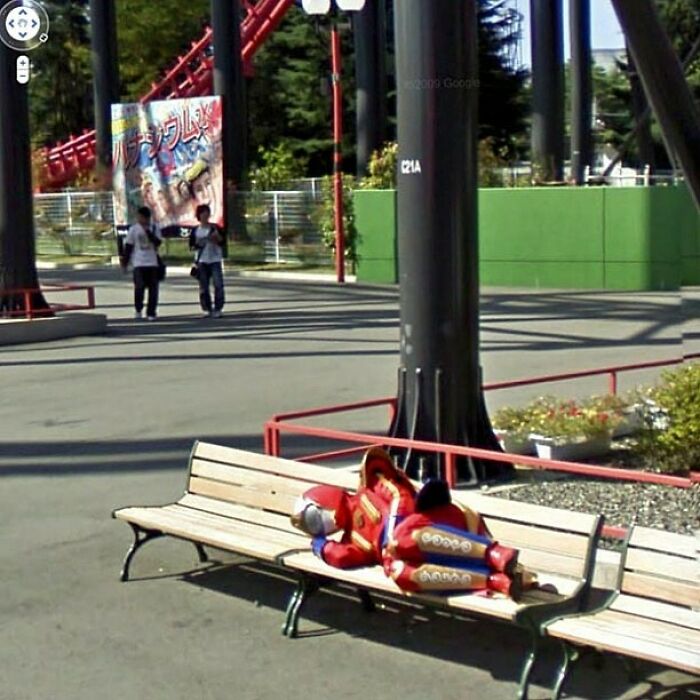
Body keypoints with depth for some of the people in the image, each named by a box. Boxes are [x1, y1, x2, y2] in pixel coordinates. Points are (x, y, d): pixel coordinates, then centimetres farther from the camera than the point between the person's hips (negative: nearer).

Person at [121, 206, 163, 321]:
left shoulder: (154, 228, 4)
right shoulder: (134, 229, 2)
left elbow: (158, 242, -9)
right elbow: (128, 246, 5)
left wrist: (148, 232, -16)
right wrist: (125, 263, 3)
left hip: (153, 263, 1)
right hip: (139, 263, -1)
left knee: (153, 288, 0)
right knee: (139, 287, -8)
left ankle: (151, 313, 8)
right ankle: (138, 309, 13)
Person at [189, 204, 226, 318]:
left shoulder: (215, 228, 6)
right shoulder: (195, 230, 7)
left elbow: (223, 242, 5)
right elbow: (191, 246, 9)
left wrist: (217, 235, -12)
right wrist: (197, 245, -11)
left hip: (215, 260, -1)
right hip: (202, 261, 1)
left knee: (218, 284, -11)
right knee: (203, 286, 2)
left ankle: (218, 309, -8)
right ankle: (207, 309, 10)